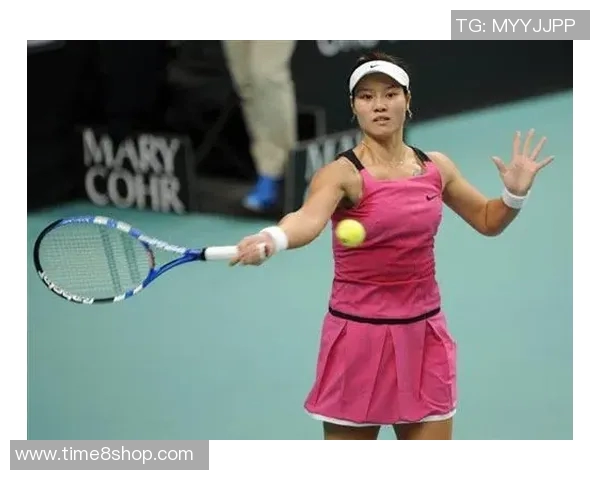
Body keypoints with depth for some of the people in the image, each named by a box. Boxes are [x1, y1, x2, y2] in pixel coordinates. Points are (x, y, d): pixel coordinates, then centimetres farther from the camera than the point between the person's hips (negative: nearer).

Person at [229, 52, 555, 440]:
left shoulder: (436, 166, 3)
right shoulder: (342, 173, -14)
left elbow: (488, 220, 18)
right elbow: (309, 217, -36)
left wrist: (516, 193, -3)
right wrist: (273, 239, -58)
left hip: (423, 336, 4)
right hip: (359, 337, -4)